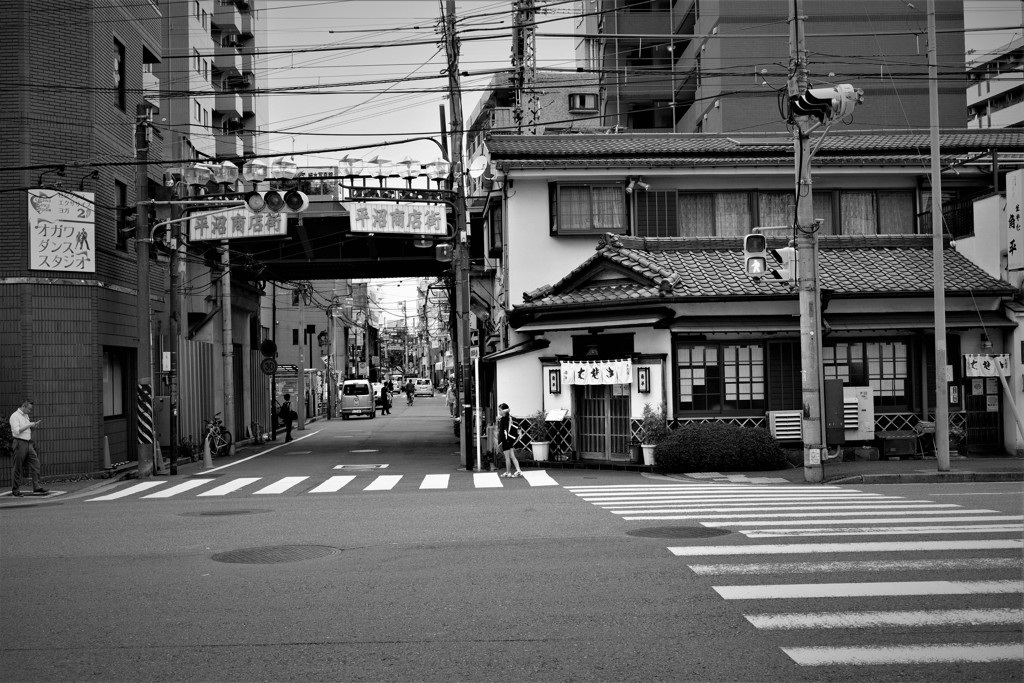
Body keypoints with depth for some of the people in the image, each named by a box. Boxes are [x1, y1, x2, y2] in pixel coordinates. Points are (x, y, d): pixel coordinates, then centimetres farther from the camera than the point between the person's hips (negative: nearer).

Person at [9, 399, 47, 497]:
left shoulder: (26, 416, 16)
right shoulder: (15, 416, -10)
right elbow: (17, 430, -19)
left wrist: (34, 425, 7)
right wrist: (29, 425, -18)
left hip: (28, 443, 8)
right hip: (20, 443, -8)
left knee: (35, 463, -1)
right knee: (18, 468, -1)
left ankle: (37, 487, -2)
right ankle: (15, 490, 8)